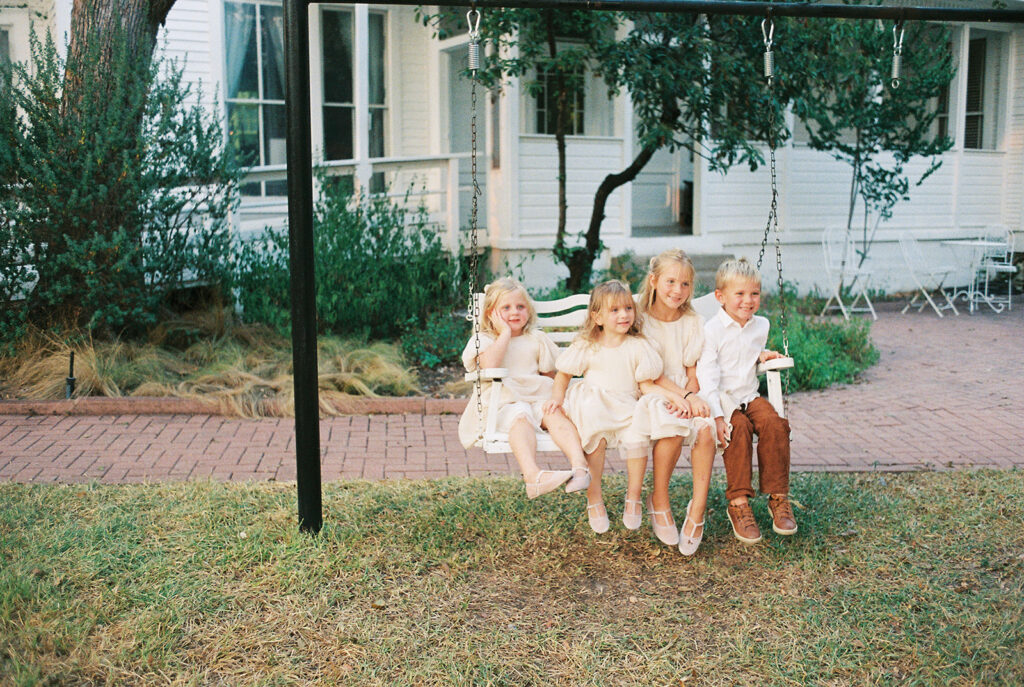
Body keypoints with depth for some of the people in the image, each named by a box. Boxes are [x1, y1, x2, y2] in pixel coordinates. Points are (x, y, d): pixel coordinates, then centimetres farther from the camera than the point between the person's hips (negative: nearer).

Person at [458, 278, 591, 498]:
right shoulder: (484, 340, 7)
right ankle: (532, 475, -56)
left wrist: (551, 395, 0)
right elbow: (490, 364, -17)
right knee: (520, 417, -36)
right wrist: (505, 332, -9)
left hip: (537, 399, 4)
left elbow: (550, 375, 20)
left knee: (555, 413, -29)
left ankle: (579, 463, -45)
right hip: (501, 403, -3)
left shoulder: (536, 340, 18)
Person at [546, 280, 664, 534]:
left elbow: (646, 383, 5)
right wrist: (558, 397, -2)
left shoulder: (638, 346, 5)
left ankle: (633, 498, -6)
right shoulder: (586, 346, 5)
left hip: (626, 407, 1)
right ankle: (594, 499, -12)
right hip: (592, 406, 0)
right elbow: (563, 373, 14)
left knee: (637, 437, -28)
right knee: (595, 438, -30)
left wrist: (657, 398, -14)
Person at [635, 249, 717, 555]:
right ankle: (659, 501, -12)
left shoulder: (694, 323, 10)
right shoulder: (640, 320, -1)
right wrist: (678, 394, -20)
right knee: (672, 427, -35)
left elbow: (693, 373, 7)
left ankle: (698, 508, -17)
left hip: (685, 396, 3)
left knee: (706, 428, -30)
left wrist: (690, 396, -15)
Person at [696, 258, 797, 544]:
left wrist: (762, 356, 5)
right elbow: (707, 376, -13)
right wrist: (717, 415, -22)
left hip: (749, 396, 5)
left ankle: (778, 498, -16)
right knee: (739, 428, -32)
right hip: (722, 400, -5)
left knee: (774, 423, -24)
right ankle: (738, 504, -27)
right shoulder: (711, 330, -8)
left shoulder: (761, 325, 11)